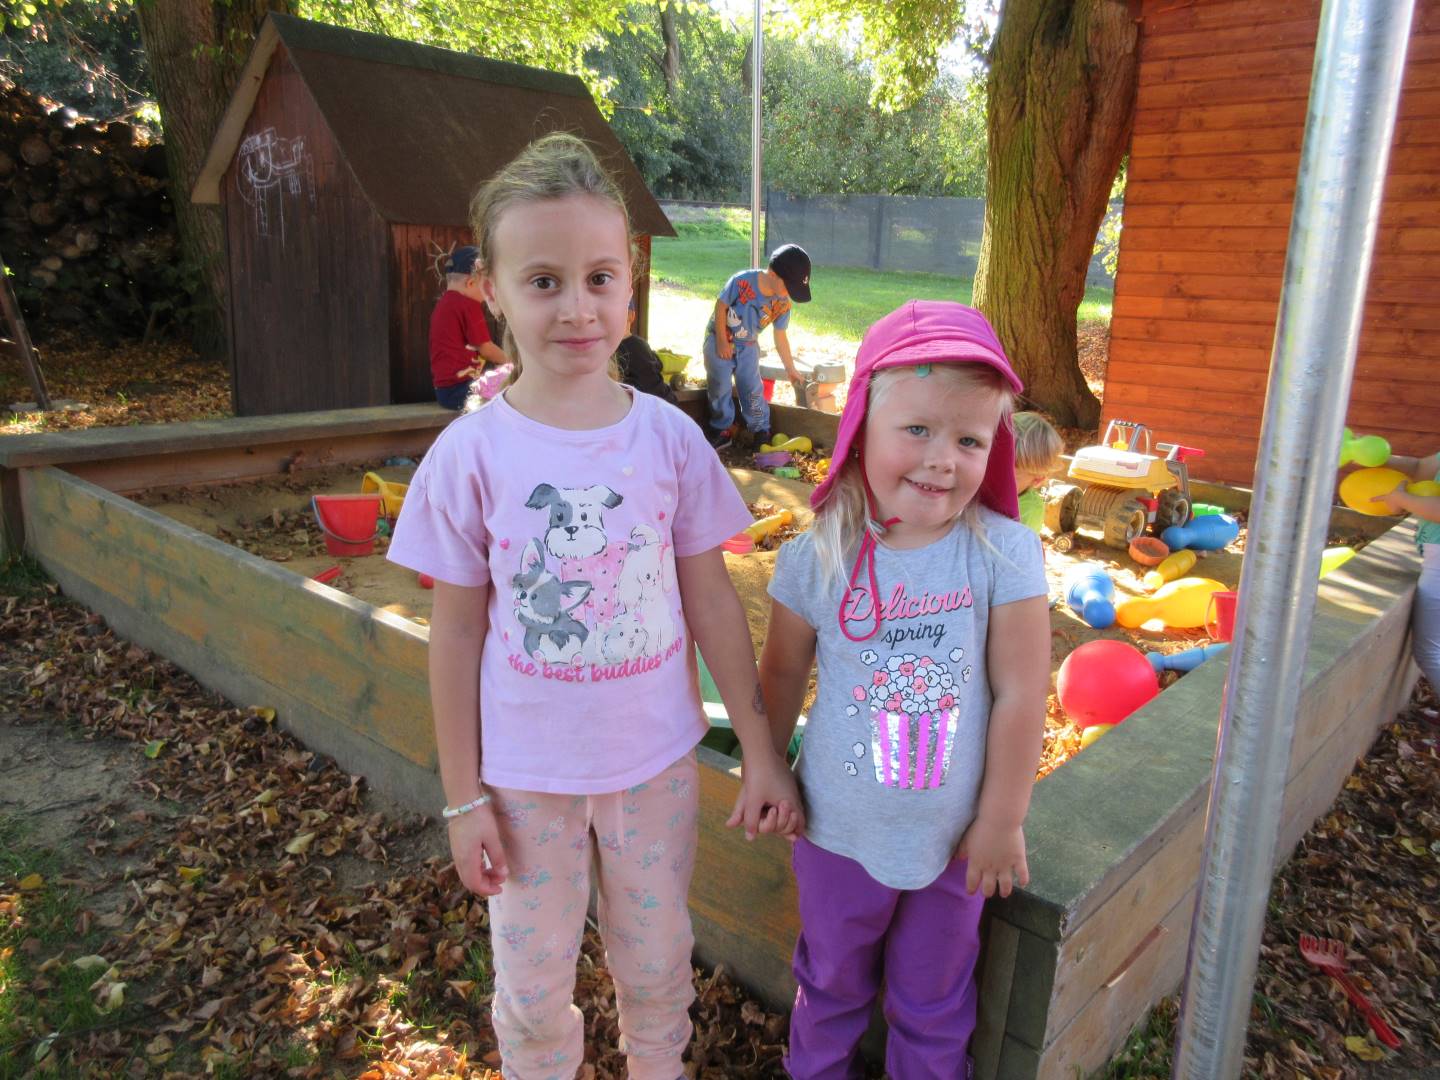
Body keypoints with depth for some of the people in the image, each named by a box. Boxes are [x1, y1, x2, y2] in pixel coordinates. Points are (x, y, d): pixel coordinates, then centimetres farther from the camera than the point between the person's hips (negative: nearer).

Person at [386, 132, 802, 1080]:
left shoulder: (669, 437, -10)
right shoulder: (472, 452, -13)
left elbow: (712, 601, -3)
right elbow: (457, 632, -6)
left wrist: (762, 750, 1)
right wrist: (463, 796, -2)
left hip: (658, 760, 2)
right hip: (527, 774, -1)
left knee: (657, 958, 23)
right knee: (533, 981, 19)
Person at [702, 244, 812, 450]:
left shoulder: (783, 304, -14)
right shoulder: (742, 281, -29)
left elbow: (780, 337, -2)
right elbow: (721, 306, -17)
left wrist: (791, 369, 2)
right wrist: (722, 341, -15)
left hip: (748, 345, 3)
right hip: (719, 339, -3)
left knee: (752, 389, 1)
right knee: (719, 387, -1)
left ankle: (761, 433, 13)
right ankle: (723, 431, 14)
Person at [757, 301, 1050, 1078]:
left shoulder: (1004, 554, -20)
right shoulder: (818, 556, -16)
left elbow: (1020, 693, -14)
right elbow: (782, 672, -2)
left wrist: (1002, 822, -8)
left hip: (953, 837, -1)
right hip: (839, 831, 1)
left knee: (935, 1001, 23)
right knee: (832, 983, 27)